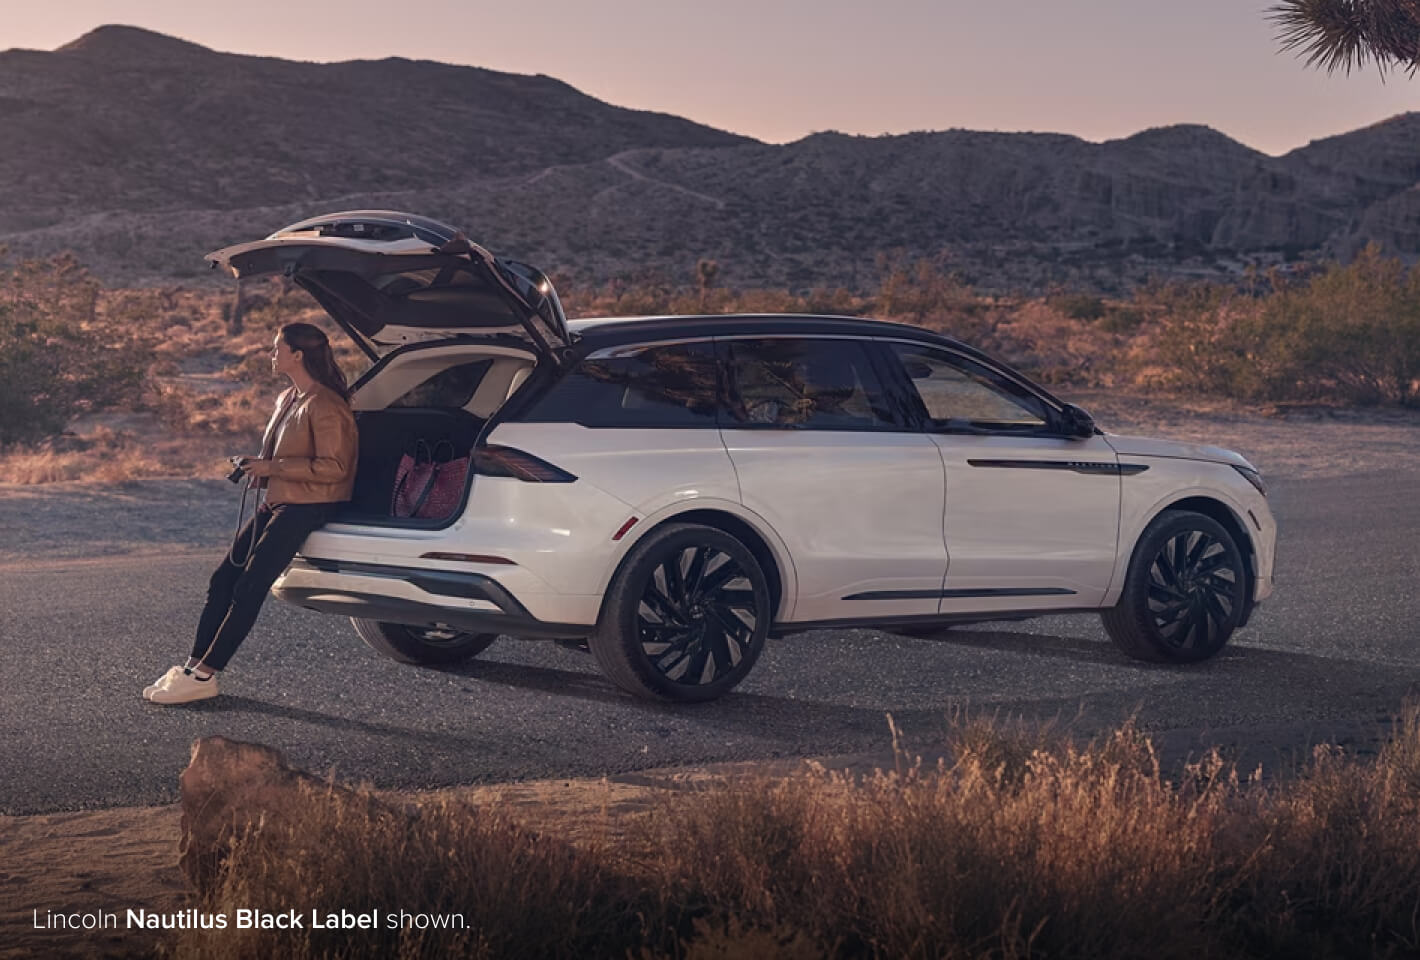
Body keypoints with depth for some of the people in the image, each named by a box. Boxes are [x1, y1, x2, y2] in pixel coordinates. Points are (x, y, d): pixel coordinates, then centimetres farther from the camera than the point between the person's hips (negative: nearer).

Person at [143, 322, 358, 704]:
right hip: (275, 503, 10)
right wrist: (257, 467, 8)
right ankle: (194, 666, 8)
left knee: (249, 588, -11)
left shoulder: (324, 406, -16)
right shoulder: (287, 399, 15)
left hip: (305, 508, -10)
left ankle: (203, 676, -8)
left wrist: (272, 467, -19)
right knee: (223, 580, 4)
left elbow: (333, 467, -22)